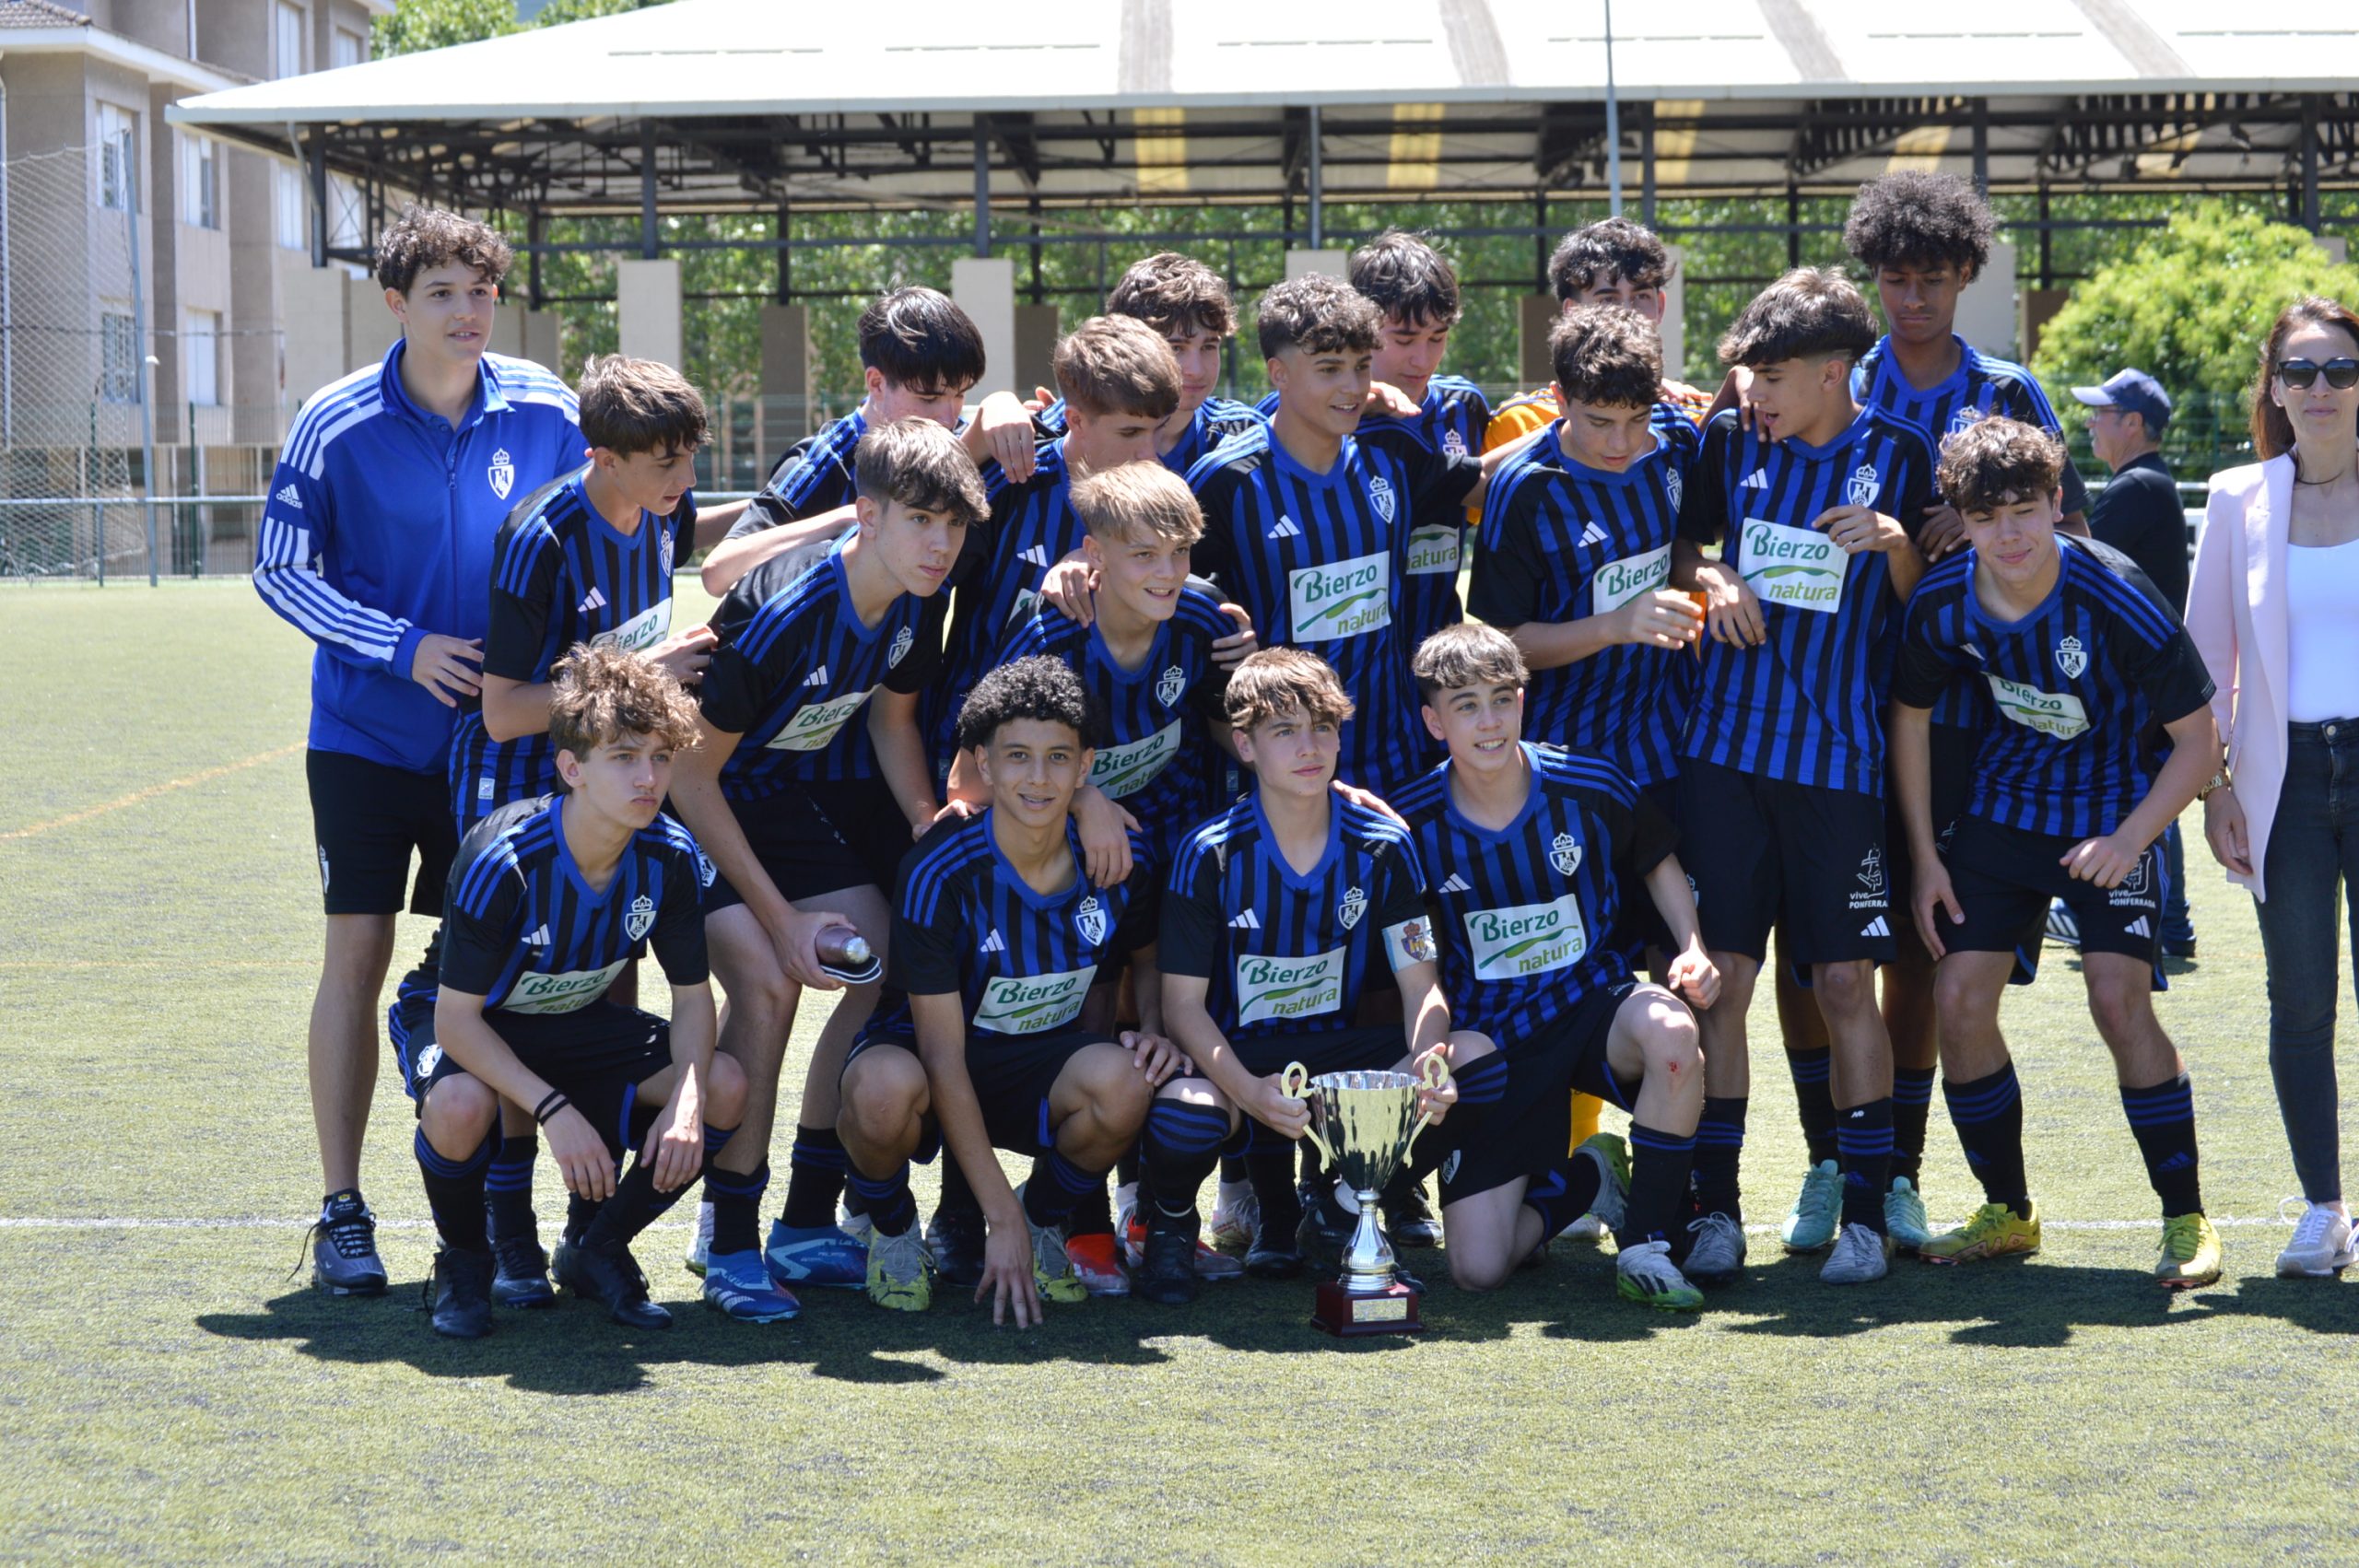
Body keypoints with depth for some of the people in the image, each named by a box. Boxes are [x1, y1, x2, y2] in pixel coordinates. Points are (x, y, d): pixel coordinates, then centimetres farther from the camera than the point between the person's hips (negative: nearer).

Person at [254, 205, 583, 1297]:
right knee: (357, 954, -4)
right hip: (369, 736, -2)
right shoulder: (337, 424, -10)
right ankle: (342, 1212, 3)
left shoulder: (544, 413, -3)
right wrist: (403, 647, -14)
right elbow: (280, 570, -5)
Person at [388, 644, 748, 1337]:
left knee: (726, 1089, -18)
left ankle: (596, 1248, 4)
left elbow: (692, 995, -7)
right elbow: (456, 1018, -30)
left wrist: (687, 1102, -27)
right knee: (461, 1106, -41)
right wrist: (554, 1111, -41)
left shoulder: (669, 856, -17)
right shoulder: (504, 858, -32)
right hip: (466, 1022, -5)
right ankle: (462, 1258, -7)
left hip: (575, 1023, 5)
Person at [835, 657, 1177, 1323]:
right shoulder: (940, 872, -23)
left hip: (1049, 1057, 3)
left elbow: (1147, 958, 14)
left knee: (1122, 1085, -33)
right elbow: (943, 1053, -23)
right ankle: (892, 1229, -4)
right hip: (937, 1071, -3)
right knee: (883, 1088, -40)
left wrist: (1154, 1028, -11)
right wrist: (1000, 1217, -27)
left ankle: (1044, 1215, 1)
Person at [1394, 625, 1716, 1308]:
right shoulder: (1412, 823, -9)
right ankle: (1588, 1176, 21)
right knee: (1479, 1268, -13)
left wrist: (1693, 950, -3)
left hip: (1595, 1003, 0)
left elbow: (1658, 862, 11)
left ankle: (1645, 1244, -18)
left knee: (1670, 1031, -39)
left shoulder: (1590, 787, -8)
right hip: (1490, 1042, 0)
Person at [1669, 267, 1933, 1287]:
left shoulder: (1897, 457, 1)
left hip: (1840, 754, -2)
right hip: (1724, 744, 2)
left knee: (1846, 981, -1)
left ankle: (1865, 1211, 8)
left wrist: (1895, 544, -15)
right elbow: (1680, 546, 21)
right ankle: (1715, 1206, 7)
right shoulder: (1730, 441, 8)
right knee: (1719, 973, -1)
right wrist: (1709, 577, 0)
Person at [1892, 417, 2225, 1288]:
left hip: (2115, 811, -4)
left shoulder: (2114, 597, -25)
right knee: (1959, 999, -5)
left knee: (2118, 996, -20)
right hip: (2004, 804, 4)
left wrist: (2129, 840, -28)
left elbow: (2198, 739, -17)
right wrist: (1925, 855, 2)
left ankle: (2186, 1221, -8)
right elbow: (1910, 714, 6)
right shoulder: (1943, 601, -12)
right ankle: (2007, 1212, 14)